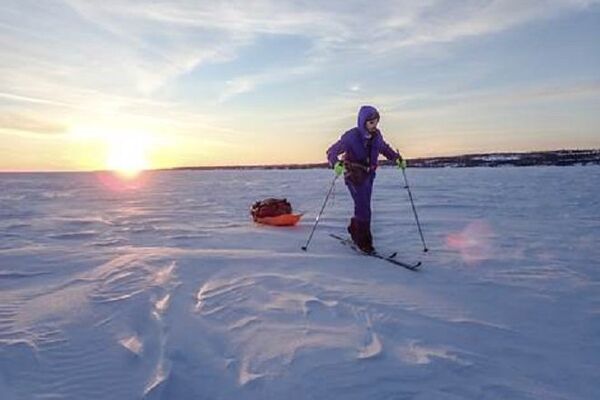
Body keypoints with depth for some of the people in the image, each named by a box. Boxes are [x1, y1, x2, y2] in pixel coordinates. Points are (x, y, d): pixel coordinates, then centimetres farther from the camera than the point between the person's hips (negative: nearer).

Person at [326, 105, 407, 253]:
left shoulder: (376, 135, -2)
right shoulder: (351, 136, -19)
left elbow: (384, 148, 18)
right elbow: (332, 151, -18)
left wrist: (397, 158, 2)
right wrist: (336, 164, -39)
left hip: (369, 175, 6)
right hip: (354, 176, -6)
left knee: (363, 206, 16)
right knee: (363, 208, -13)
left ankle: (354, 231, 39)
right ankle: (364, 242, -1)